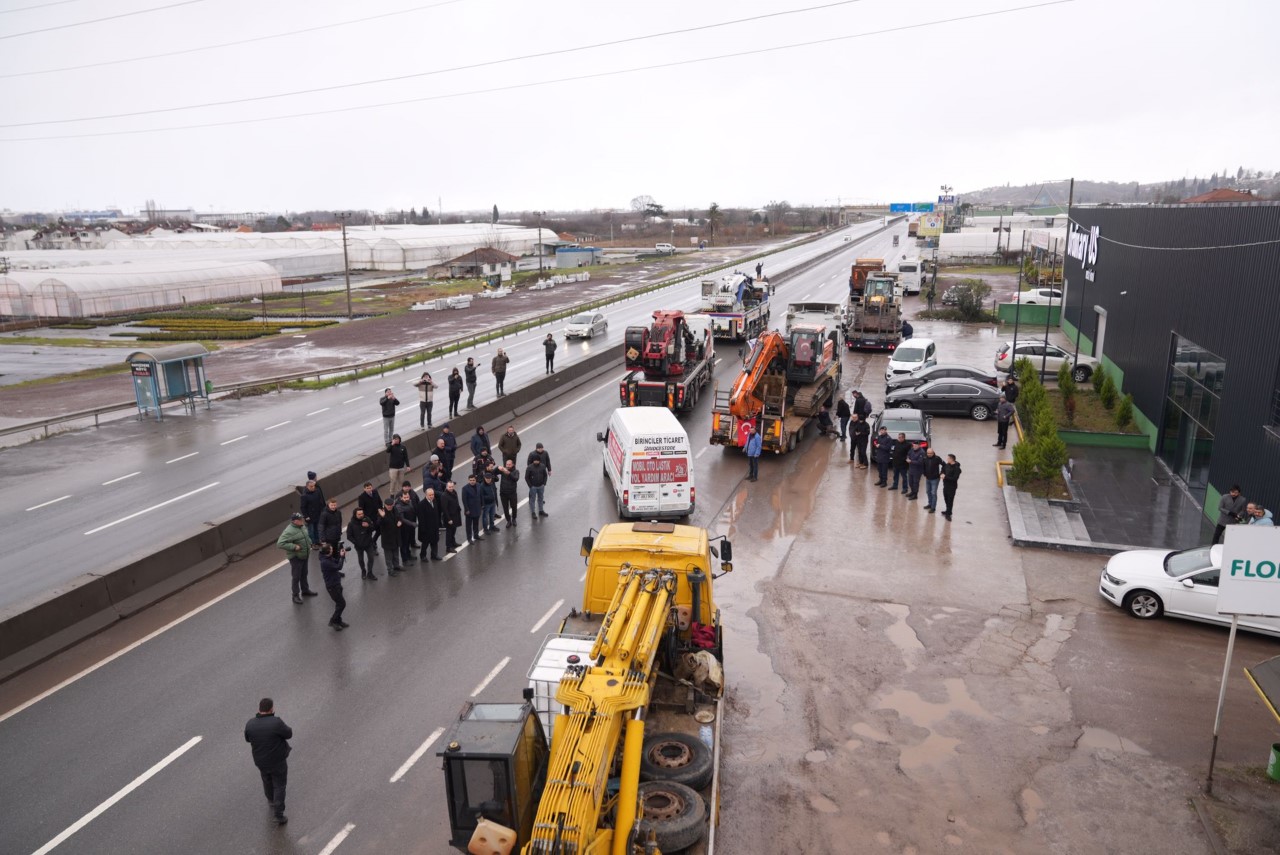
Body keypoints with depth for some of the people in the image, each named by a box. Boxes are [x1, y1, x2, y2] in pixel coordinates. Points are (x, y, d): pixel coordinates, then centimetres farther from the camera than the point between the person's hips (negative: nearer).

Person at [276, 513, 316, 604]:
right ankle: (295, 595, 18)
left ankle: (305, 590, 40)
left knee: (304, 574, 23)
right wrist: (294, 546, -31)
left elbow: (307, 536, 21)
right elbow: (280, 544, -32)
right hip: (296, 557, -8)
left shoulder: (302, 526, 1)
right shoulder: (289, 531, -26)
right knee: (296, 577, 5)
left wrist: (309, 543, 4)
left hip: (305, 555, 8)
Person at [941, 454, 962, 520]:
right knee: (946, 499, 20)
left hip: (952, 487, -8)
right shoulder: (947, 465, 1)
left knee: (950, 500, -1)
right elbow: (943, 469, 19)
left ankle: (948, 514, 8)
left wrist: (945, 477, -24)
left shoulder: (956, 468, -21)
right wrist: (942, 474, -3)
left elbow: (955, 478, -24)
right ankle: (948, 511, 37)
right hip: (945, 485, 8)